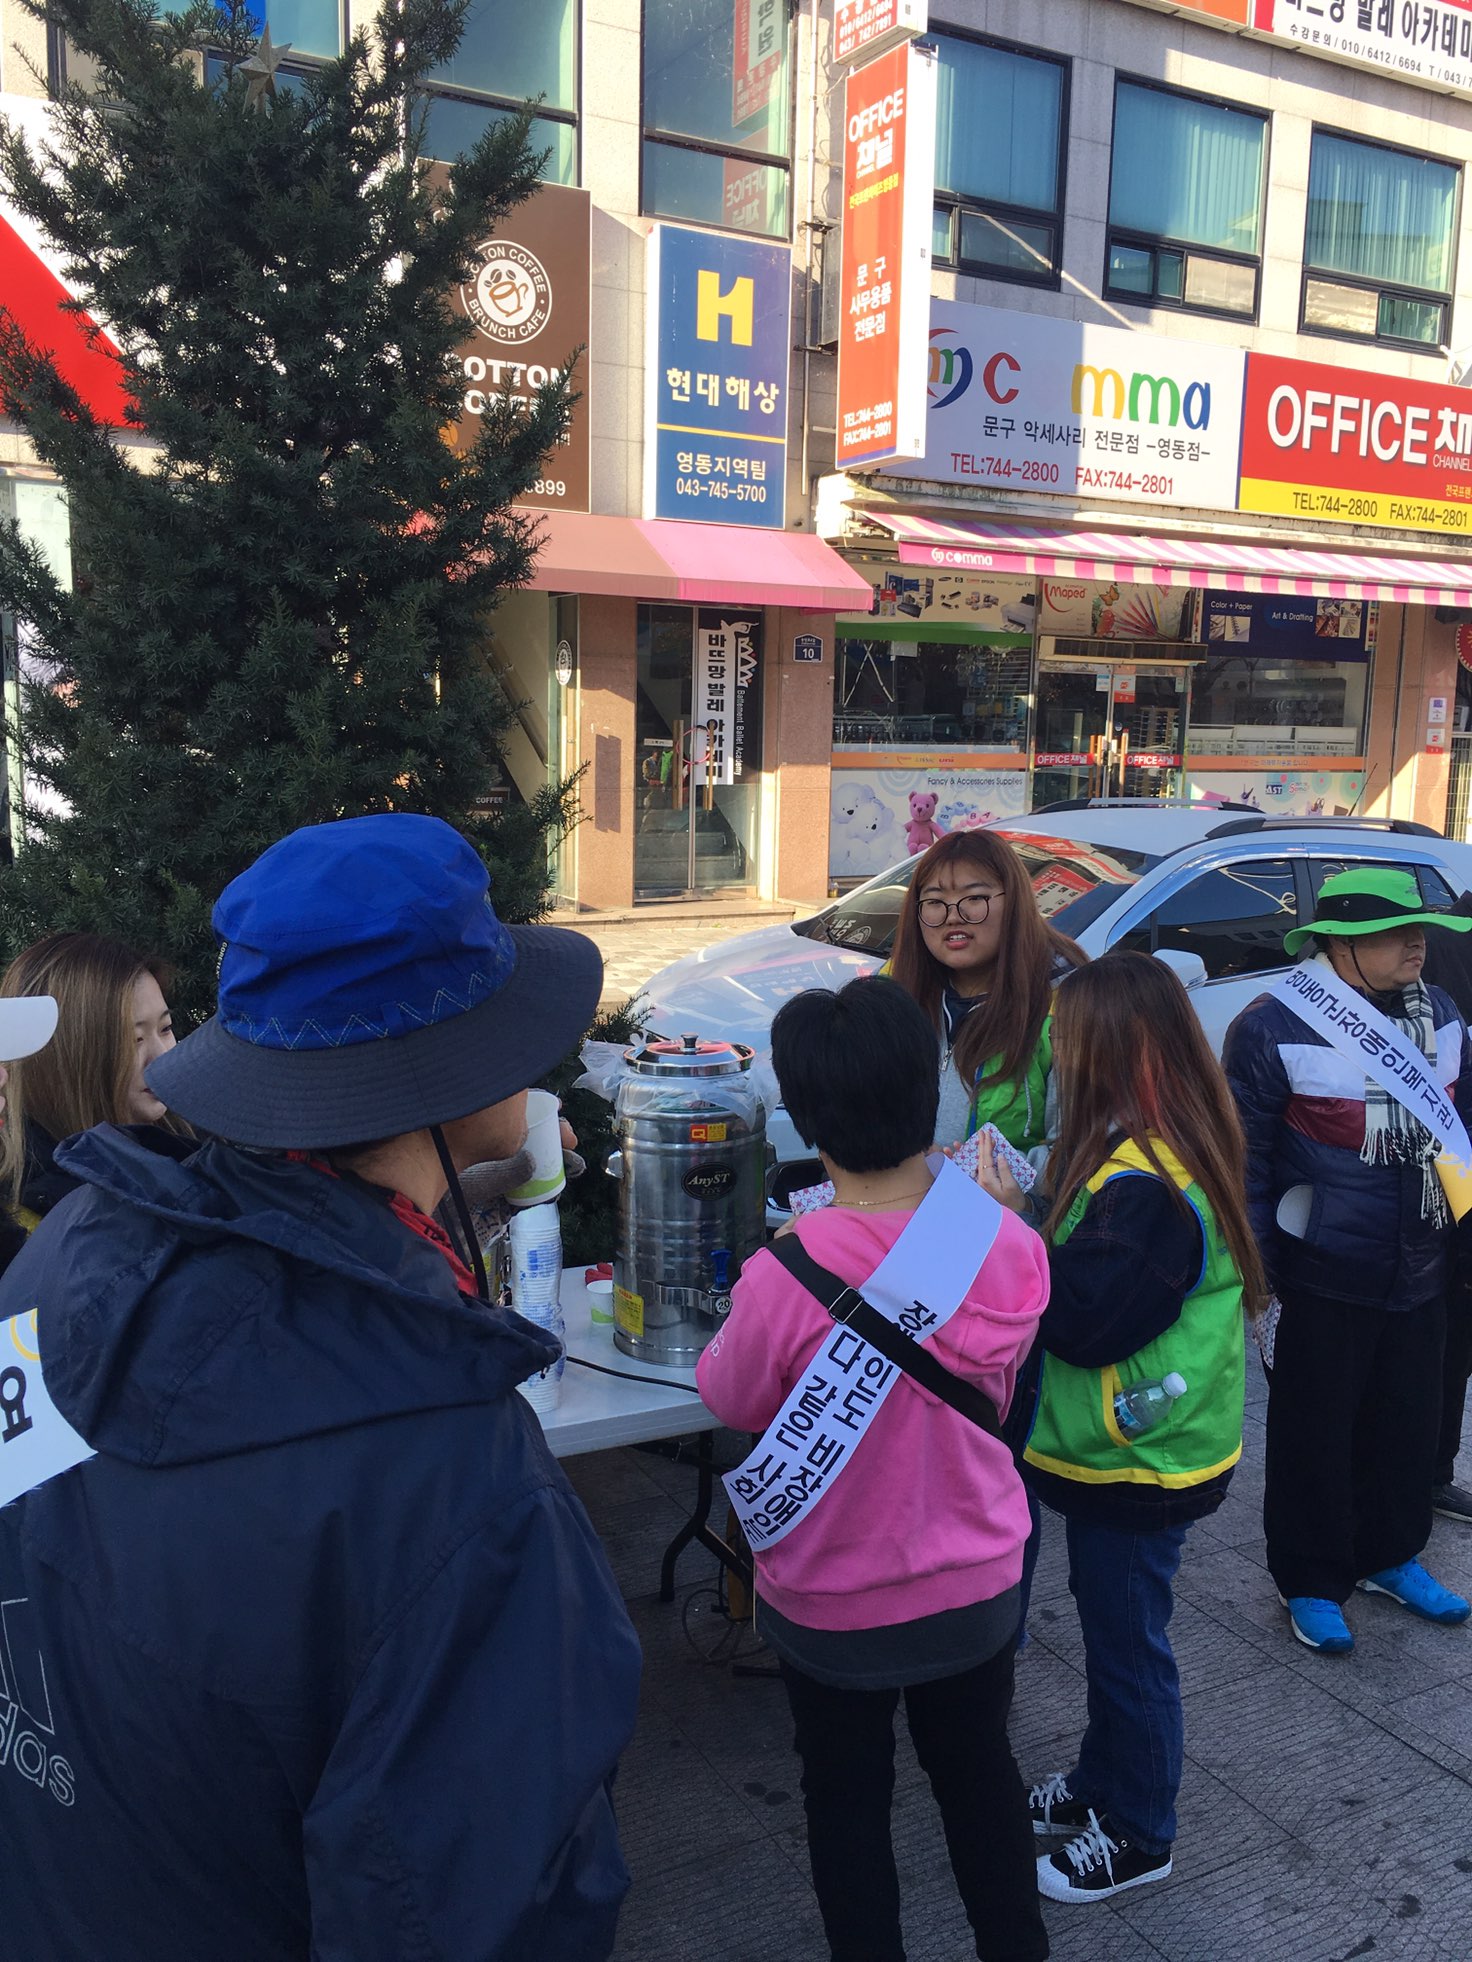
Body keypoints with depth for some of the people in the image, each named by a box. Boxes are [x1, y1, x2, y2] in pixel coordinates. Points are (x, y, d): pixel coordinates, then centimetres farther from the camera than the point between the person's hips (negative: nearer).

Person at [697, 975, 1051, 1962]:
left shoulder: (787, 1277, -32)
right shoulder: (1011, 1248, -19)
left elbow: (734, 1402, -11)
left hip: (836, 1604, -3)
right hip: (979, 1582, 4)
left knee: (848, 1799, 22)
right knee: (980, 1770, 28)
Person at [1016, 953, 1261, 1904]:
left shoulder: (1144, 1184, -30)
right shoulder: (1176, 1149, 2)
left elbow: (1082, 1320, -29)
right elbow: (1091, 1266, 7)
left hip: (1138, 1461, -9)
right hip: (1128, 1445, 9)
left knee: (1127, 1641, 10)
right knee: (1111, 1621, 25)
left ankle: (1138, 1833, 30)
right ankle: (1103, 1780, 44)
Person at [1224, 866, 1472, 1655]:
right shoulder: (1275, 1028, -17)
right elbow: (1245, 1163, -14)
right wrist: (1258, 1280, -13)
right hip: (1322, 1285, -6)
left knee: (1409, 1427, 21)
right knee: (1315, 1439, 10)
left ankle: (1390, 1557, 43)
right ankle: (1310, 1583, 30)